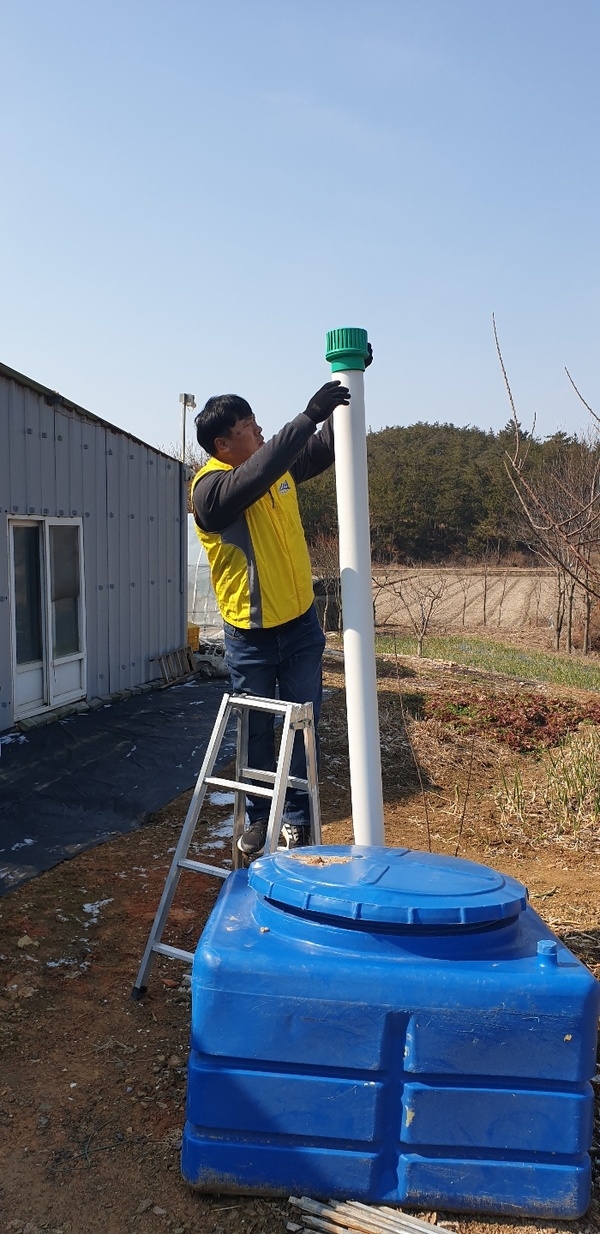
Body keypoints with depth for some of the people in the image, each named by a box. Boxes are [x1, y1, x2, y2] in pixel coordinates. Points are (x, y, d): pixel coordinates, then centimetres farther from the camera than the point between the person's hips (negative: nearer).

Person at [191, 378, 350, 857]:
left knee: (302, 726, 8)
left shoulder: (281, 467, 2)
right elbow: (256, 475, -36)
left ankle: (297, 818, 21)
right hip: (250, 635, -4)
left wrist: (342, 394, -6)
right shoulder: (210, 488, -18)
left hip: (301, 625, 5)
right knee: (256, 731, 11)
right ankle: (259, 816, 28)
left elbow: (327, 447, 9)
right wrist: (308, 416, -36)